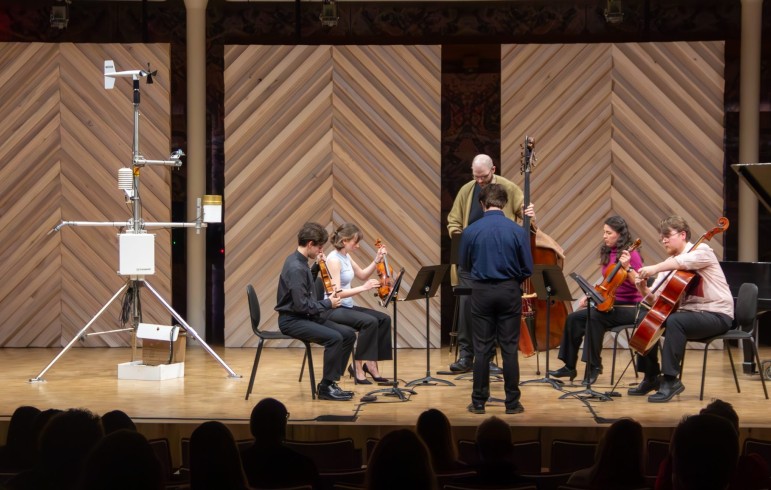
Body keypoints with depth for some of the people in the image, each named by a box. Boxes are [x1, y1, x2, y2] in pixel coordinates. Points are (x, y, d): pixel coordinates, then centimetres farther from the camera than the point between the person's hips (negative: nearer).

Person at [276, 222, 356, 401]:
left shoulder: (300, 262, 8)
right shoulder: (295, 268, -22)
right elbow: (302, 305, -25)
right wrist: (328, 303, -12)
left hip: (307, 317, 10)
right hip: (292, 320, -10)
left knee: (349, 334, 1)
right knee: (334, 338, -27)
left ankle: (331, 381, 7)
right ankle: (326, 387, -14)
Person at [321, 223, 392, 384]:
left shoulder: (346, 257, 10)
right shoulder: (334, 259, -18)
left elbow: (362, 275, 23)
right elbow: (336, 292, -25)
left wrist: (377, 261, 9)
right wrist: (363, 288, -29)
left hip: (347, 306, 9)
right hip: (333, 310, -9)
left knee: (384, 319, -4)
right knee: (370, 322, -28)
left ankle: (371, 363, -3)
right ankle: (358, 366, -18)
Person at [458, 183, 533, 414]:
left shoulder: (471, 231, -6)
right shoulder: (518, 231, -8)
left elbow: (464, 264, 8)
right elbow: (527, 269, -2)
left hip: (482, 292, 0)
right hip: (509, 292, 0)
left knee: (482, 349, 6)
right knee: (509, 349, 5)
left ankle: (478, 402, 9)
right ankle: (512, 402, 8)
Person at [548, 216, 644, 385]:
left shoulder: (631, 254, -10)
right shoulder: (608, 253, 10)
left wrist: (627, 267, -29)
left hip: (630, 308, -7)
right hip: (609, 304, 7)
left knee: (595, 317, -32)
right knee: (574, 318, -11)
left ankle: (594, 366, -20)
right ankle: (569, 366, -2)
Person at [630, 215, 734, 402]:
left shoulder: (702, 250, -8)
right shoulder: (670, 264, 12)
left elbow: (687, 260, -34)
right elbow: (657, 298, 6)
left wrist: (656, 268, -39)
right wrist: (644, 290, -15)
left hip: (716, 315, -8)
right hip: (687, 312, 8)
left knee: (674, 322, -33)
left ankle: (670, 380, -28)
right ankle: (651, 377, 8)